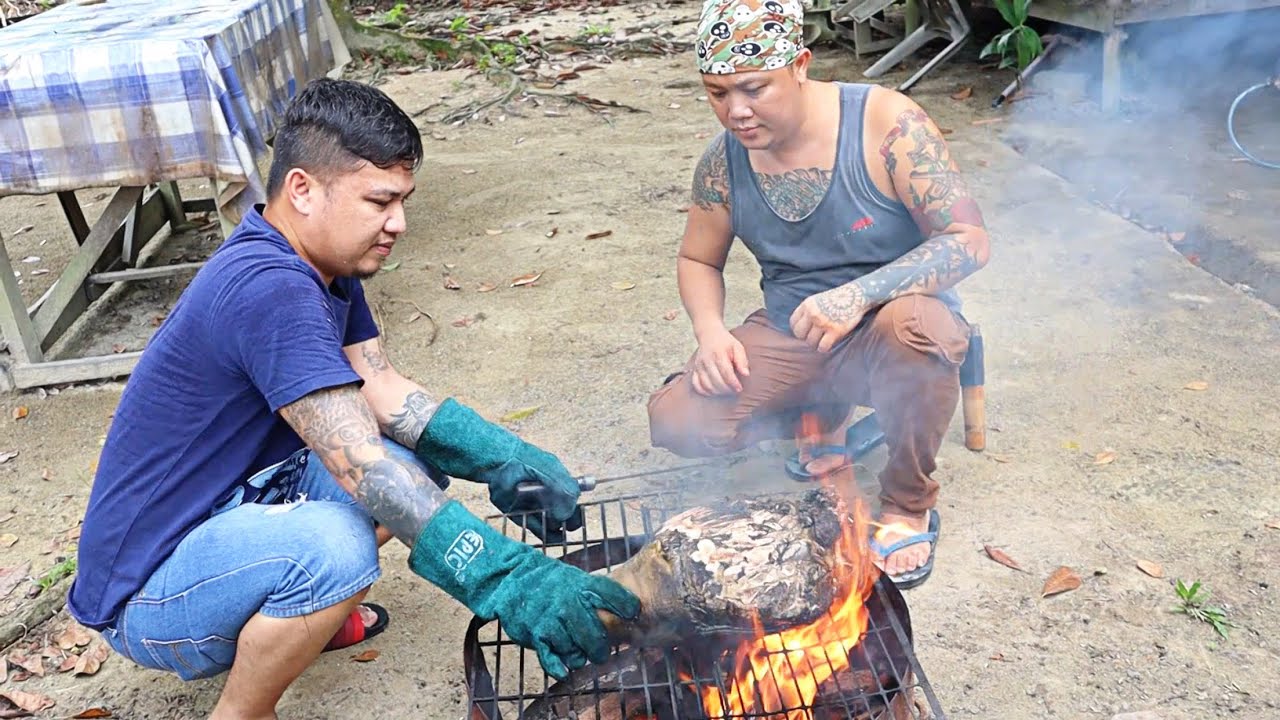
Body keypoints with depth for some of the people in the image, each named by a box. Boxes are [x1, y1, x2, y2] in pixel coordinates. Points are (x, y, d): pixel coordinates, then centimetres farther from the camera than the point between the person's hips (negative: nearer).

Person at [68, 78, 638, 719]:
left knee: (421, 455, 1)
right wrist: (502, 577, -41)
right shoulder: (266, 288, -29)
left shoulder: (324, 264, 3)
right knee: (333, 545, -36)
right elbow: (359, 465, -36)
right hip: (147, 594, -9)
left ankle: (296, 617, 14)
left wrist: (503, 459, -18)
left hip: (238, 504, 9)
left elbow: (384, 393, -4)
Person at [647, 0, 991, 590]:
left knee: (915, 326, -40)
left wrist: (860, 293, -35)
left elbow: (968, 241, -20)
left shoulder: (886, 123, -17)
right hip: (789, 335, 4)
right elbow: (698, 260, 11)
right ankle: (821, 420, 13)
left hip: (885, 328, -3)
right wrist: (711, 329, -11)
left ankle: (908, 506, -10)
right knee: (675, 421, -18)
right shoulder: (723, 160, -4)